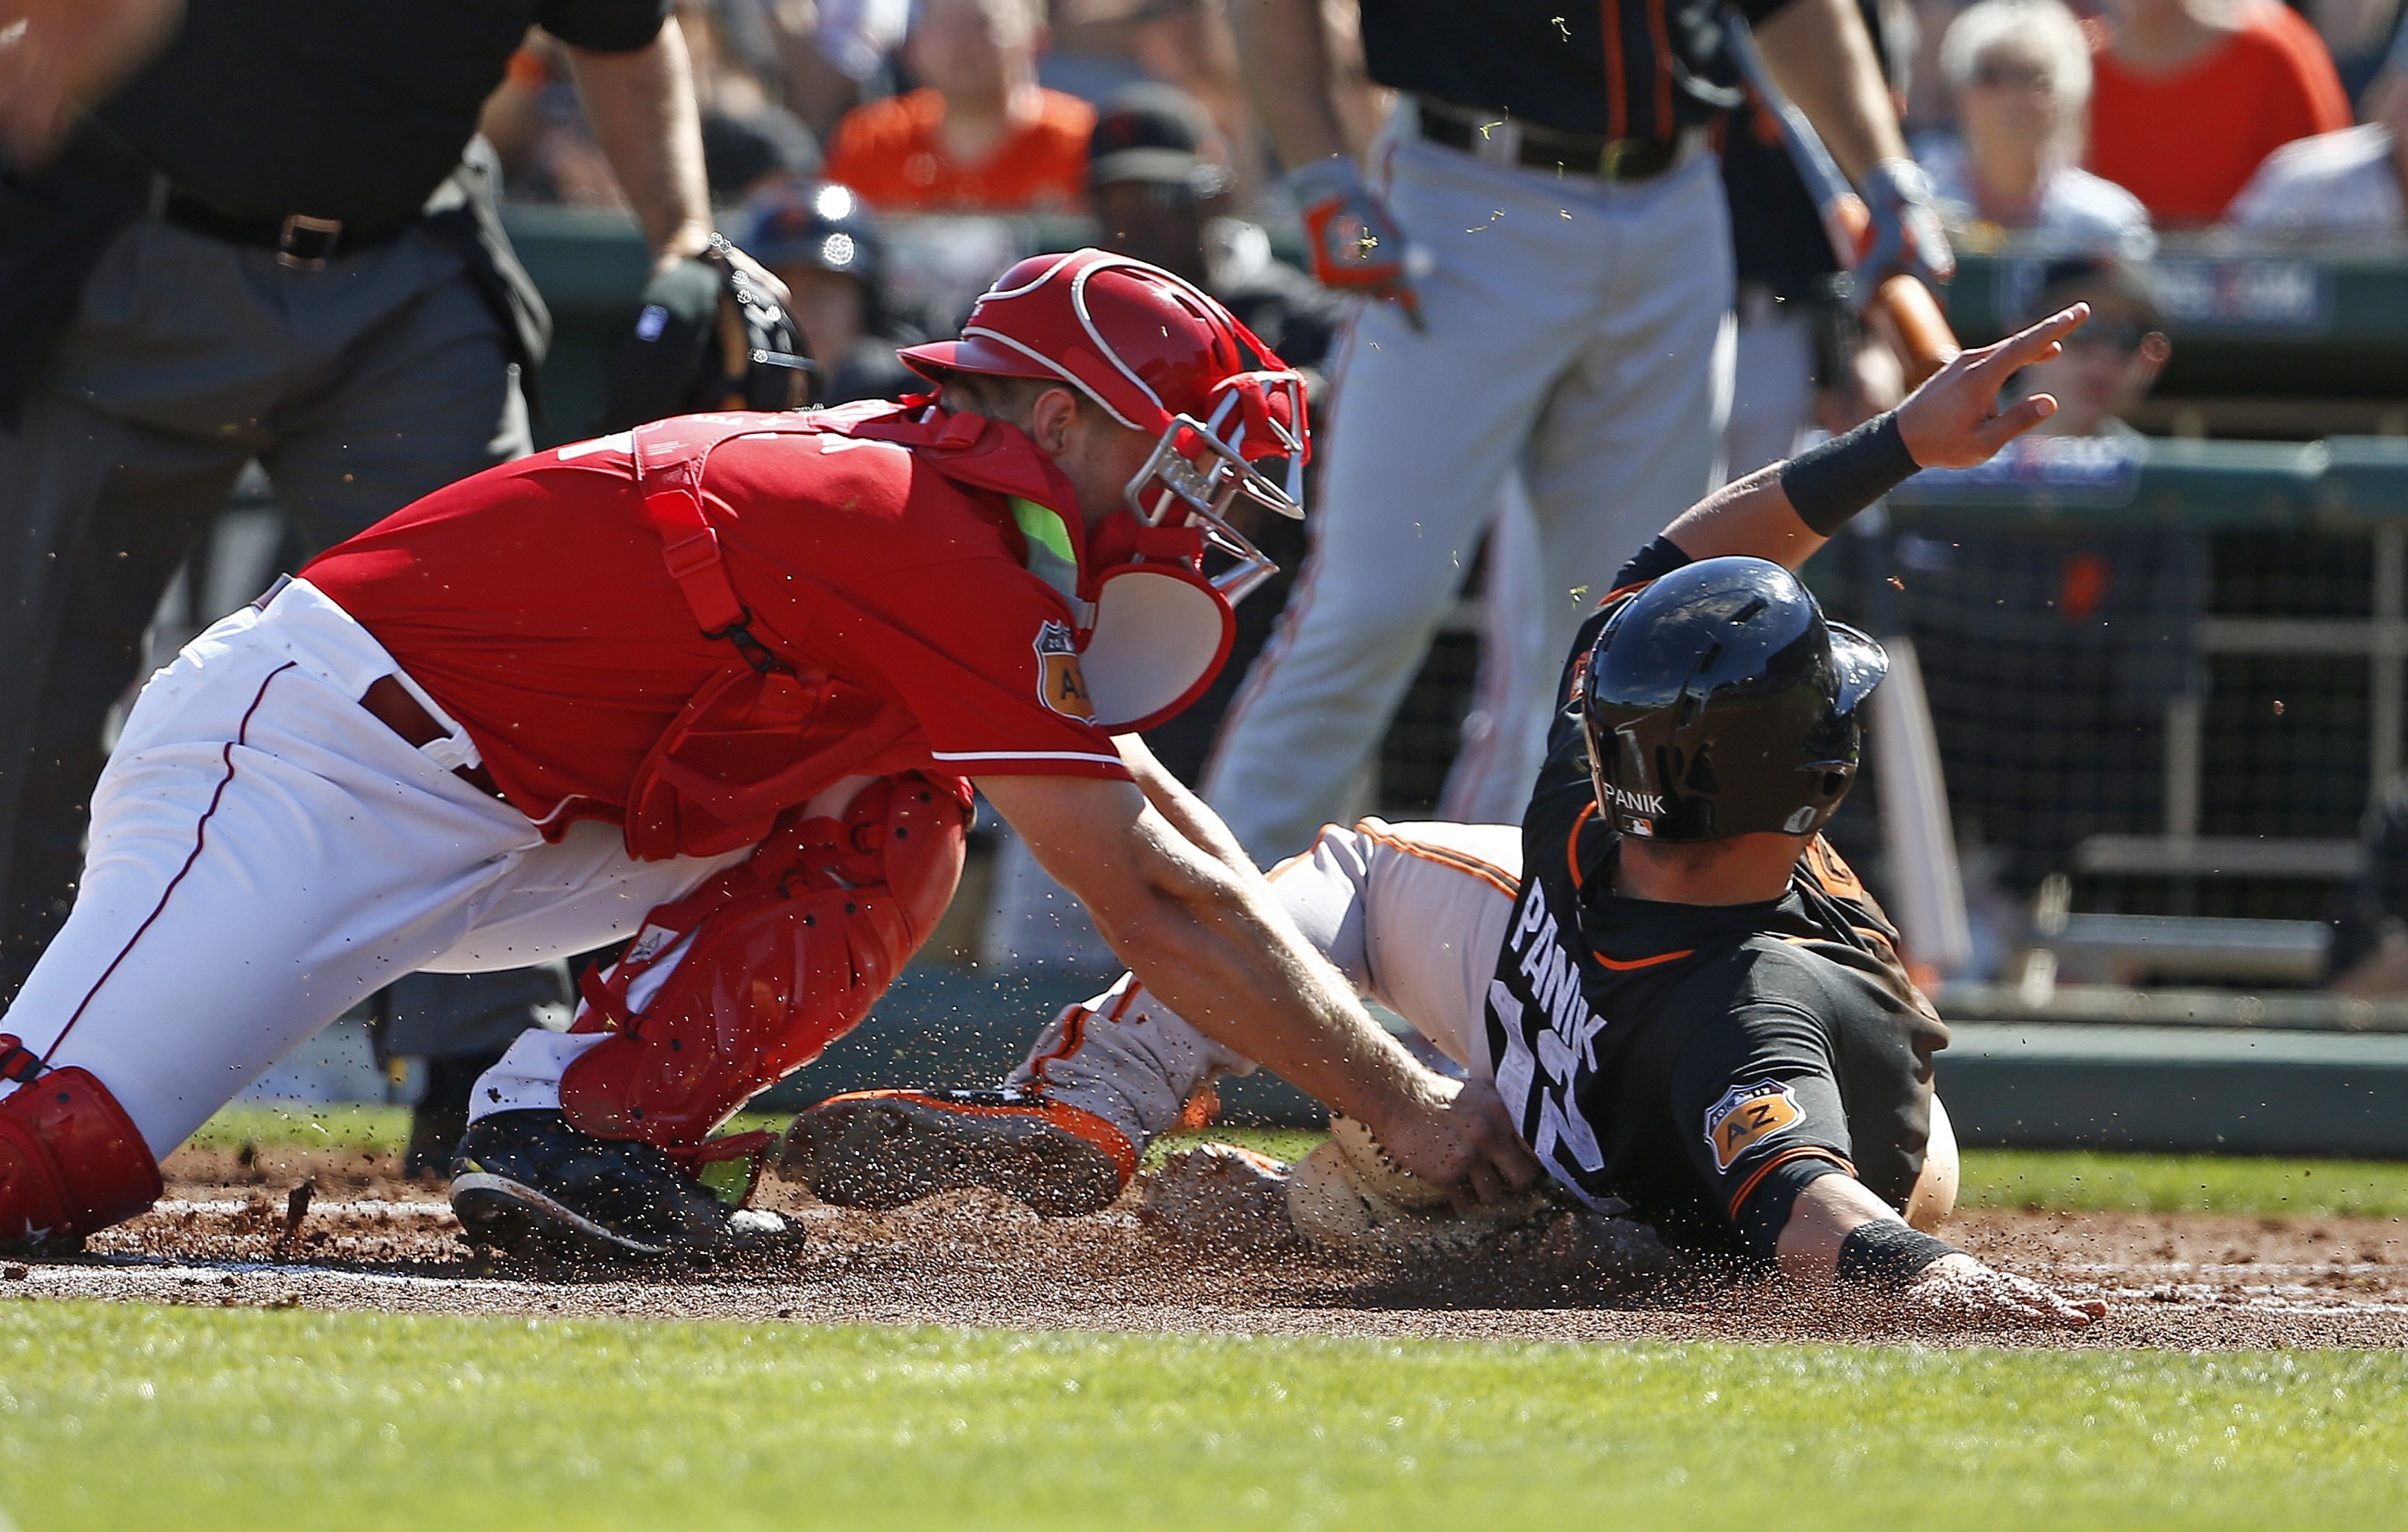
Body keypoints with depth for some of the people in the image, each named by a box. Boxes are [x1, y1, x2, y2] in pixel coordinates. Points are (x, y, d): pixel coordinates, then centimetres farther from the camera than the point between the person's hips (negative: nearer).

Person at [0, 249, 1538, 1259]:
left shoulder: (907, 489, 12)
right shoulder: (946, 549, -17)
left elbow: (1150, 809, 21)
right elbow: (1154, 901, -16)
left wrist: (1356, 1032, 16)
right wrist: (1406, 1105, -10)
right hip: (306, 768, -10)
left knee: (898, 819, 4)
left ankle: (591, 1123, -3)